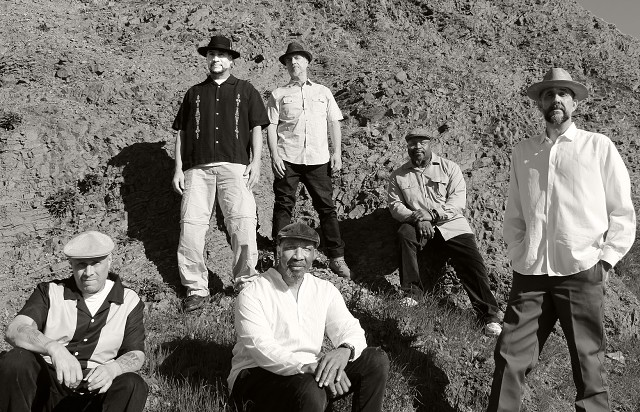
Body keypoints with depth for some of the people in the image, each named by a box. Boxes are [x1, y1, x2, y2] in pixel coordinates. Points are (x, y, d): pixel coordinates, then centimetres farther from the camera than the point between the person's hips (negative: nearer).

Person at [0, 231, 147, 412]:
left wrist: (111, 369, -24)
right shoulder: (50, 292, 5)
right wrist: (54, 348, -34)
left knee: (132, 385, -31)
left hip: (95, 391, 0)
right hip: (46, 384, 1)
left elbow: (136, 354, 1)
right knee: (15, 361, -29)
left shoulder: (129, 302, 7)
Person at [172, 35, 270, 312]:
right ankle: (196, 288, 5)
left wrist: (256, 161, -4)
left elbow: (256, 128, 10)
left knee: (243, 224, -15)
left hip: (235, 165, -2)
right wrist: (178, 169, 10)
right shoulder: (194, 93, 22)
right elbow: (181, 133, 19)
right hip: (197, 167, 2)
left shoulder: (245, 91, 17)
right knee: (190, 226, -7)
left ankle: (245, 283, 0)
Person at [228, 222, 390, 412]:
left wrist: (344, 350, -27)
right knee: (310, 391, -38)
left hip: (310, 371, 6)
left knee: (377, 360, -9)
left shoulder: (325, 290, 7)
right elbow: (262, 348, -23)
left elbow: (351, 330, -2)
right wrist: (306, 367, -38)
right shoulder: (252, 295, -11)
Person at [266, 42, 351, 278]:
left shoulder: (323, 92, 16)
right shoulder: (279, 95, 12)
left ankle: (336, 258, 7)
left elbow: (334, 123, 14)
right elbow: (271, 126, 5)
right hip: (287, 159, -1)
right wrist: (274, 155, -7)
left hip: (318, 159, 1)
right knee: (283, 207, -1)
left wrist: (337, 153, 4)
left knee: (326, 206, 0)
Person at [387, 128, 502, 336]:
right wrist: (417, 218, -17)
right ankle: (412, 292, -21)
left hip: (452, 225, 0)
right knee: (405, 234, -32)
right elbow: (395, 205, 2)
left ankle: (489, 316, -12)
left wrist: (432, 214, -18)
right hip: (418, 226, 1)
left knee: (473, 264, -18)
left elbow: (458, 200, -4)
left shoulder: (449, 168, 5)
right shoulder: (398, 176, 10)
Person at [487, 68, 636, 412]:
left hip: (581, 273, -2)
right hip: (530, 273, 2)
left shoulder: (598, 147, 5)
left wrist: (605, 259, -2)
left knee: (588, 363, 4)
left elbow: (622, 213, 5)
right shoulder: (522, 152, 12)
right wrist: (517, 257, 6)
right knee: (509, 357, 0)